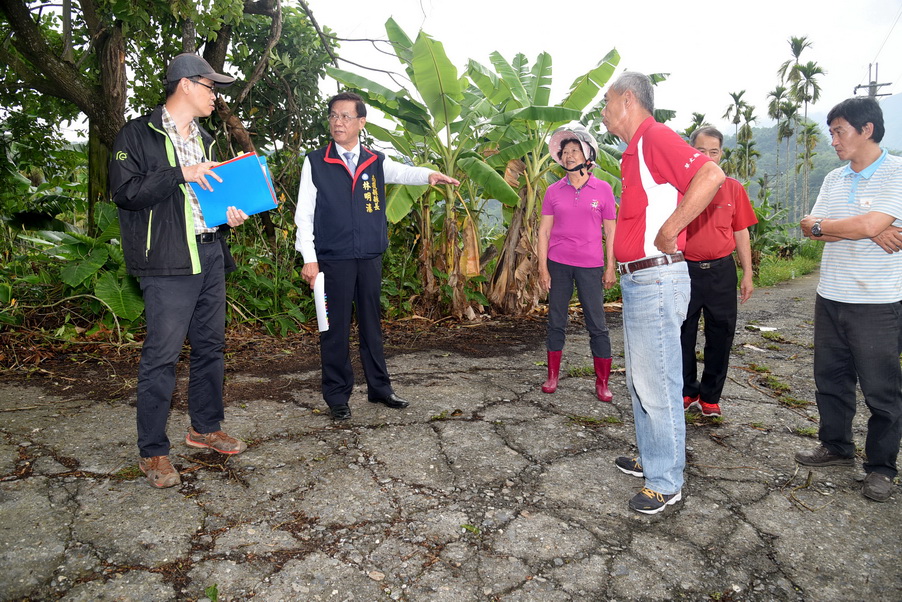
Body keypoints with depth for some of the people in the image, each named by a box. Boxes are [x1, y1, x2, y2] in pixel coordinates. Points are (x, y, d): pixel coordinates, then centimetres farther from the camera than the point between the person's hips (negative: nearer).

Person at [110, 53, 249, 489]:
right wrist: (181, 174, -18)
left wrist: (229, 215, 8)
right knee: (162, 354, -5)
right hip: (169, 262, -7)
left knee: (210, 345, 12)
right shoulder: (138, 134, -3)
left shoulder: (203, 139, 20)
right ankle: (152, 452, 6)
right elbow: (124, 191, -12)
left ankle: (205, 428, 27)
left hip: (210, 254, 8)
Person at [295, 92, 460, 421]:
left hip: (370, 257, 3)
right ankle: (337, 397, 14)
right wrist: (309, 258, -8)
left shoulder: (376, 161, 9)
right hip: (332, 259, -3)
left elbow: (403, 172, -5)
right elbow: (304, 213, -1)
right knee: (336, 327, 2)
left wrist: (428, 175, -28)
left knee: (371, 323, 11)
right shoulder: (315, 162, 1)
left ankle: (379, 387, 24)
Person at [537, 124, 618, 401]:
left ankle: (602, 383, 12)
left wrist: (610, 267, 1)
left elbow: (610, 230, 4)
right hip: (558, 264, 2)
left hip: (590, 265, -1)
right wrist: (542, 267, -1)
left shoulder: (602, 189, 2)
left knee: (597, 325, 1)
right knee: (556, 321, 8)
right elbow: (544, 231, 5)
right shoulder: (553, 191, 5)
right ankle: (552, 376, 20)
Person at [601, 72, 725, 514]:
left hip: (656, 281, -10)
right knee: (640, 381, 20)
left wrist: (667, 233, -23)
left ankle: (666, 482, 13)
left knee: (657, 384, -1)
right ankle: (651, 458, 35)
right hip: (636, 280, 10)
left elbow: (711, 175, -27)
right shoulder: (634, 151, 17)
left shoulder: (656, 137, -13)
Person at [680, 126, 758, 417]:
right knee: (683, 335, 7)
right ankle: (687, 392, 25)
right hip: (685, 270, -1)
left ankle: (710, 396, 23)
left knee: (720, 336, 7)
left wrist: (747, 273, 5)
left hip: (721, 271, 2)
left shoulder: (733, 188, 4)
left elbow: (741, 232, 8)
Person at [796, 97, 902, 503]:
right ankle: (836, 446, 33)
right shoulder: (834, 179, 10)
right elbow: (809, 228, 0)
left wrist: (822, 225, -7)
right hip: (830, 297, 6)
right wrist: (864, 230, -13)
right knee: (830, 378, 16)